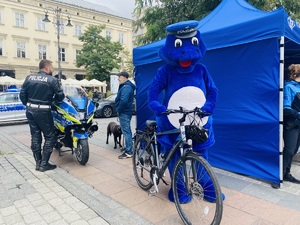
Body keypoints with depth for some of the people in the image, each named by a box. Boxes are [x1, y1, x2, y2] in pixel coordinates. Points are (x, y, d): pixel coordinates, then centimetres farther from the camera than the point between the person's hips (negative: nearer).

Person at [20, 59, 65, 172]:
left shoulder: (29, 78, 6)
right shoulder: (52, 80, -10)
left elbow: (22, 94, 6)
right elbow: (60, 95, -9)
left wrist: (28, 104, 19)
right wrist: (53, 100, 11)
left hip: (30, 110, 7)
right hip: (43, 111, -6)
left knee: (35, 136, 13)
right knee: (50, 137, 4)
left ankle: (38, 162, 20)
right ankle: (44, 164, 5)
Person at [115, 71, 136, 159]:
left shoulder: (126, 87, -17)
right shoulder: (126, 86, 17)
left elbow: (123, 101, -28)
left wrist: (119, 110, -17)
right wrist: (119, 110, 14)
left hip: (124, 113, -11)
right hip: (125, 112, 11)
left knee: (126, 132, -7)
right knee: (127, 132, 16)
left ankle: (128, 152, -1)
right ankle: (128, 149, 27)